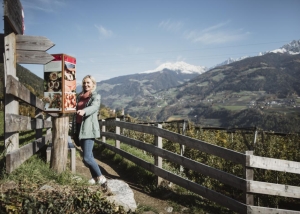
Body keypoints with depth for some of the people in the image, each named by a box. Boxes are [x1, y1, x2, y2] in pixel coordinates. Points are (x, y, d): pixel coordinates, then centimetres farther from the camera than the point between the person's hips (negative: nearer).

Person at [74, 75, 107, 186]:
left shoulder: (96, 96, -4)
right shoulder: (80, 96, 16)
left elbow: (94, 107, -25)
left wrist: (84, 111, -46)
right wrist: (76, 129, 19)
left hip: (89, 128, -7)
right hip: (80, 128, 7)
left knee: (87, 158, -13)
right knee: (88, 156, 12)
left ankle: (100, 177, 1)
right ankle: (94, 177, 23)